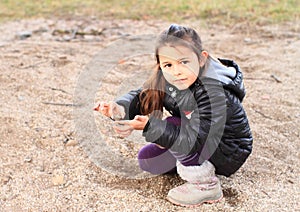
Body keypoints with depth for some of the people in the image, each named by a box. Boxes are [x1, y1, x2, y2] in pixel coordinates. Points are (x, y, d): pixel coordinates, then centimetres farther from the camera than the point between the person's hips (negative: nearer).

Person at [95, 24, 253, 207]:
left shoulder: (213, 92, -35)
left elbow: (193, 141, -39)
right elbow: (142, 97, -5)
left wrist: (149, 126, -45)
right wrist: (121, 108, -29)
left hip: (228, 154, -7)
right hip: (197, 139, 8)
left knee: (170, 126, -26)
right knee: (147, 159, 3)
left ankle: (206, 185, -13)